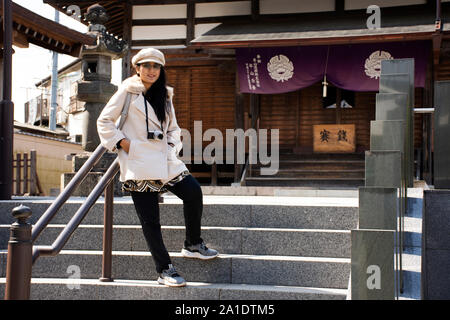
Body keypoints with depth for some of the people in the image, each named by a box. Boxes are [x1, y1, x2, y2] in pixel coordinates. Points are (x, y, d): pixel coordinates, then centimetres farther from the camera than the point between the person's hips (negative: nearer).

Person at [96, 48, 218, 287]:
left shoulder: (165, 95, 17)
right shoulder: (128, 91, 1)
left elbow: (173, 128, 26)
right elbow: (104, 122, 3)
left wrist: (172, 146, 8)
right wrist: (122, 143, -7)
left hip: (163, 160, 5)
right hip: (138, 162, -5)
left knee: (193, 191, -13)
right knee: (149, 218, -4)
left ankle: (192, 245, 6)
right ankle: (164, 270, 4)